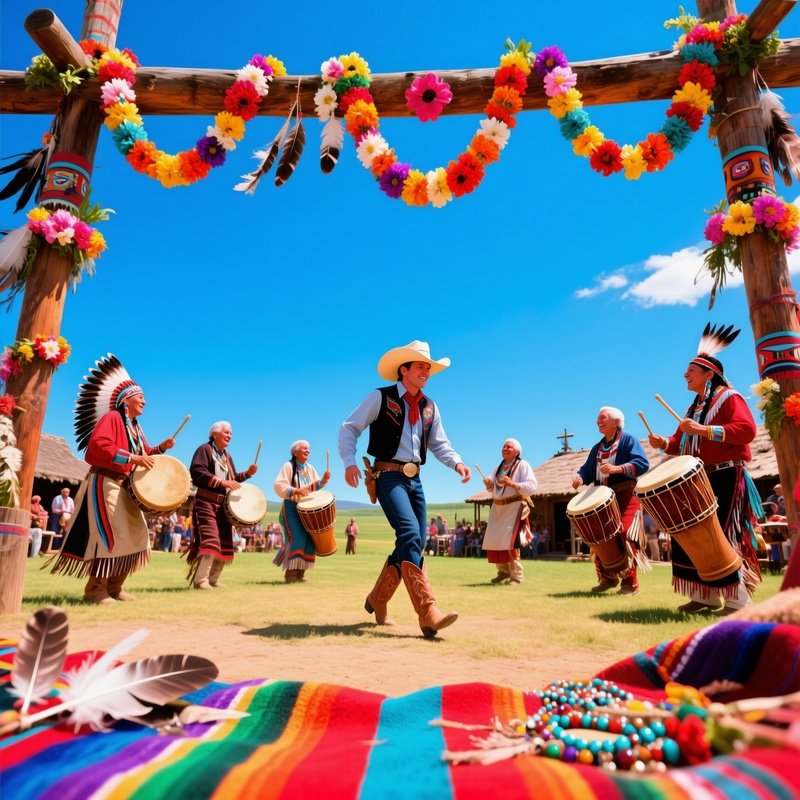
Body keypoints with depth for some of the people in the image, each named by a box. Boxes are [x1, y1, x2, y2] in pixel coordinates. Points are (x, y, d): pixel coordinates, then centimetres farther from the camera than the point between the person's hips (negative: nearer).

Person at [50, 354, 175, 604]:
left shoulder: (136, 427, 16)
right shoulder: (112, 417, -11)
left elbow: (143, 455, 22)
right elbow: (98, 446, -26)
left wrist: (161, 448, 5)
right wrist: (132, 458, -28)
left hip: (126, 487, 10)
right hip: (106, 484, -10)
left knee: (135, 534, 9)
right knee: (111, 534, -12)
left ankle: (114, 585, 17)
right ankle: (96, 587, -1)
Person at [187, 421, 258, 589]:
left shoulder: (227, 455, 21)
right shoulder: (204, 449, -3)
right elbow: (197, 472, -18)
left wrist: (247, 473, 5)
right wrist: (222, 482, -24)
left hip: (224, 505, 8)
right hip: (206, 503, -8)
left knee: (225, 544, 7)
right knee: (210, 541, -18)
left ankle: (213, 579, 17)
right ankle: (200, 580, -12)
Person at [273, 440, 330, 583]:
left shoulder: (310, 468, 14)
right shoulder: (288, 466, -5)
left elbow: (316, 486, 12)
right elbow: (279, 485, -15)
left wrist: (324, 480, -7)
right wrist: (295, 491, -29)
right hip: (292, 507, -6)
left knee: (309, 539, 2)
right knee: (297, 539, -16)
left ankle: (300, 572, 12)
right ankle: (290, 572, -8)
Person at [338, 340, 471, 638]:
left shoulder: (430, 408, 16)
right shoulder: (380, 398, -2)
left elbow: (439, 443, 17)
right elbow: (349, 428, -3)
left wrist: (457, 463, -3)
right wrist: (350, 462, -19)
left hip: (414, 479, 7)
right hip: (387, 476, -7)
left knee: (412, 543, 7)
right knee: (410, 534, -23)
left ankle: (377, 600, 26)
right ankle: (428, 614, -24)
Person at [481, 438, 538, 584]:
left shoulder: (523, 465, -5)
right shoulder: (499, 466, 15)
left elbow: (532, 487, -16)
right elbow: (492, 488, 19)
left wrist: (512, 484, -26)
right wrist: (488, 483, -4)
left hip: (514, 507, -7)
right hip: (497, 508, 7)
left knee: (510, 542, -14)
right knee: (492, 541, 7)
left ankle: (516, 576, 0)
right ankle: (503, 571, 24)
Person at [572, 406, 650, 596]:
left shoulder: (628, 440, -2)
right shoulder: (597, 448, 19)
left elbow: (642, 463, -16)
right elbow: (587, 469, 12)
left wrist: (617, 468, -29)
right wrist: (579, 478, -12)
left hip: (626, 498, -7)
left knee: (624, 536, -16)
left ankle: (630, 582, -3)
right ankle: (607, 578, 18)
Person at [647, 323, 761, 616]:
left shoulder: (729, 397, -6)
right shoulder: (693, 407, 19)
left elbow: (747, 429, -22)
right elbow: (682, 443, 19)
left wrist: (702, 429, -27)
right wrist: (664, 443, -2)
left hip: (725, 478, -9)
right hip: (698, 479, 9)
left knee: (722, 536, -10)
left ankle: (738, 599, 2)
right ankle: (707, 595, 15)